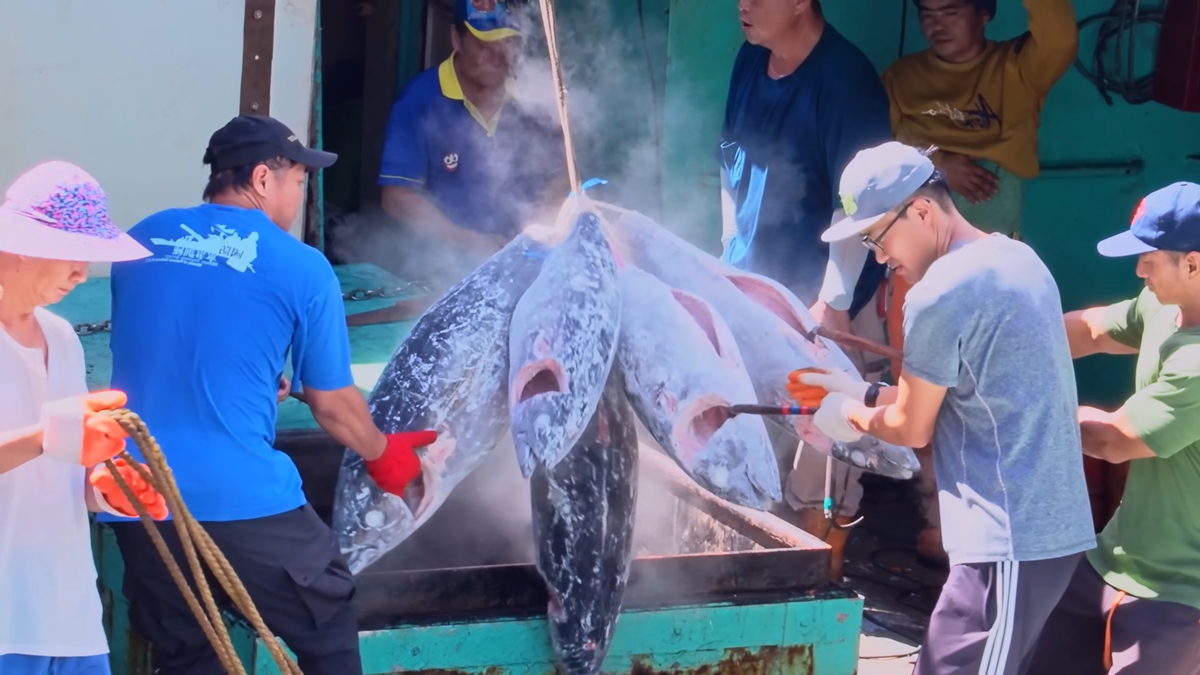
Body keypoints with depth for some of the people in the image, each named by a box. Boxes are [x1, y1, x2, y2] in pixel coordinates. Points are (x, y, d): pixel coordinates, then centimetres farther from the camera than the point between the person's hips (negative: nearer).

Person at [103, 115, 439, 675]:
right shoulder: (301, 268, -3)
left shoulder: (141, 241, 11)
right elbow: (333, 404, 4)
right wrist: (382, 456, 25)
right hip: (242, 500, -5)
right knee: (326, 630, 16)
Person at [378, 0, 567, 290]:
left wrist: (540, 222, -9)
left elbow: (563, 170, 11)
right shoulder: (420, 99, -6)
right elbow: (397, 197, -8)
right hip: (444, 269, -3)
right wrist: (471, 241, -15)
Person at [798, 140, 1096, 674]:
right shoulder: (1018, 260, 12)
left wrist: (851, 414, 13)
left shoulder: (939, 295, -16)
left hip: (1011, 541, -10)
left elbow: (912, 428, -6)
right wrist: (864, 395, 20)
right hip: (1051, 526, 10)